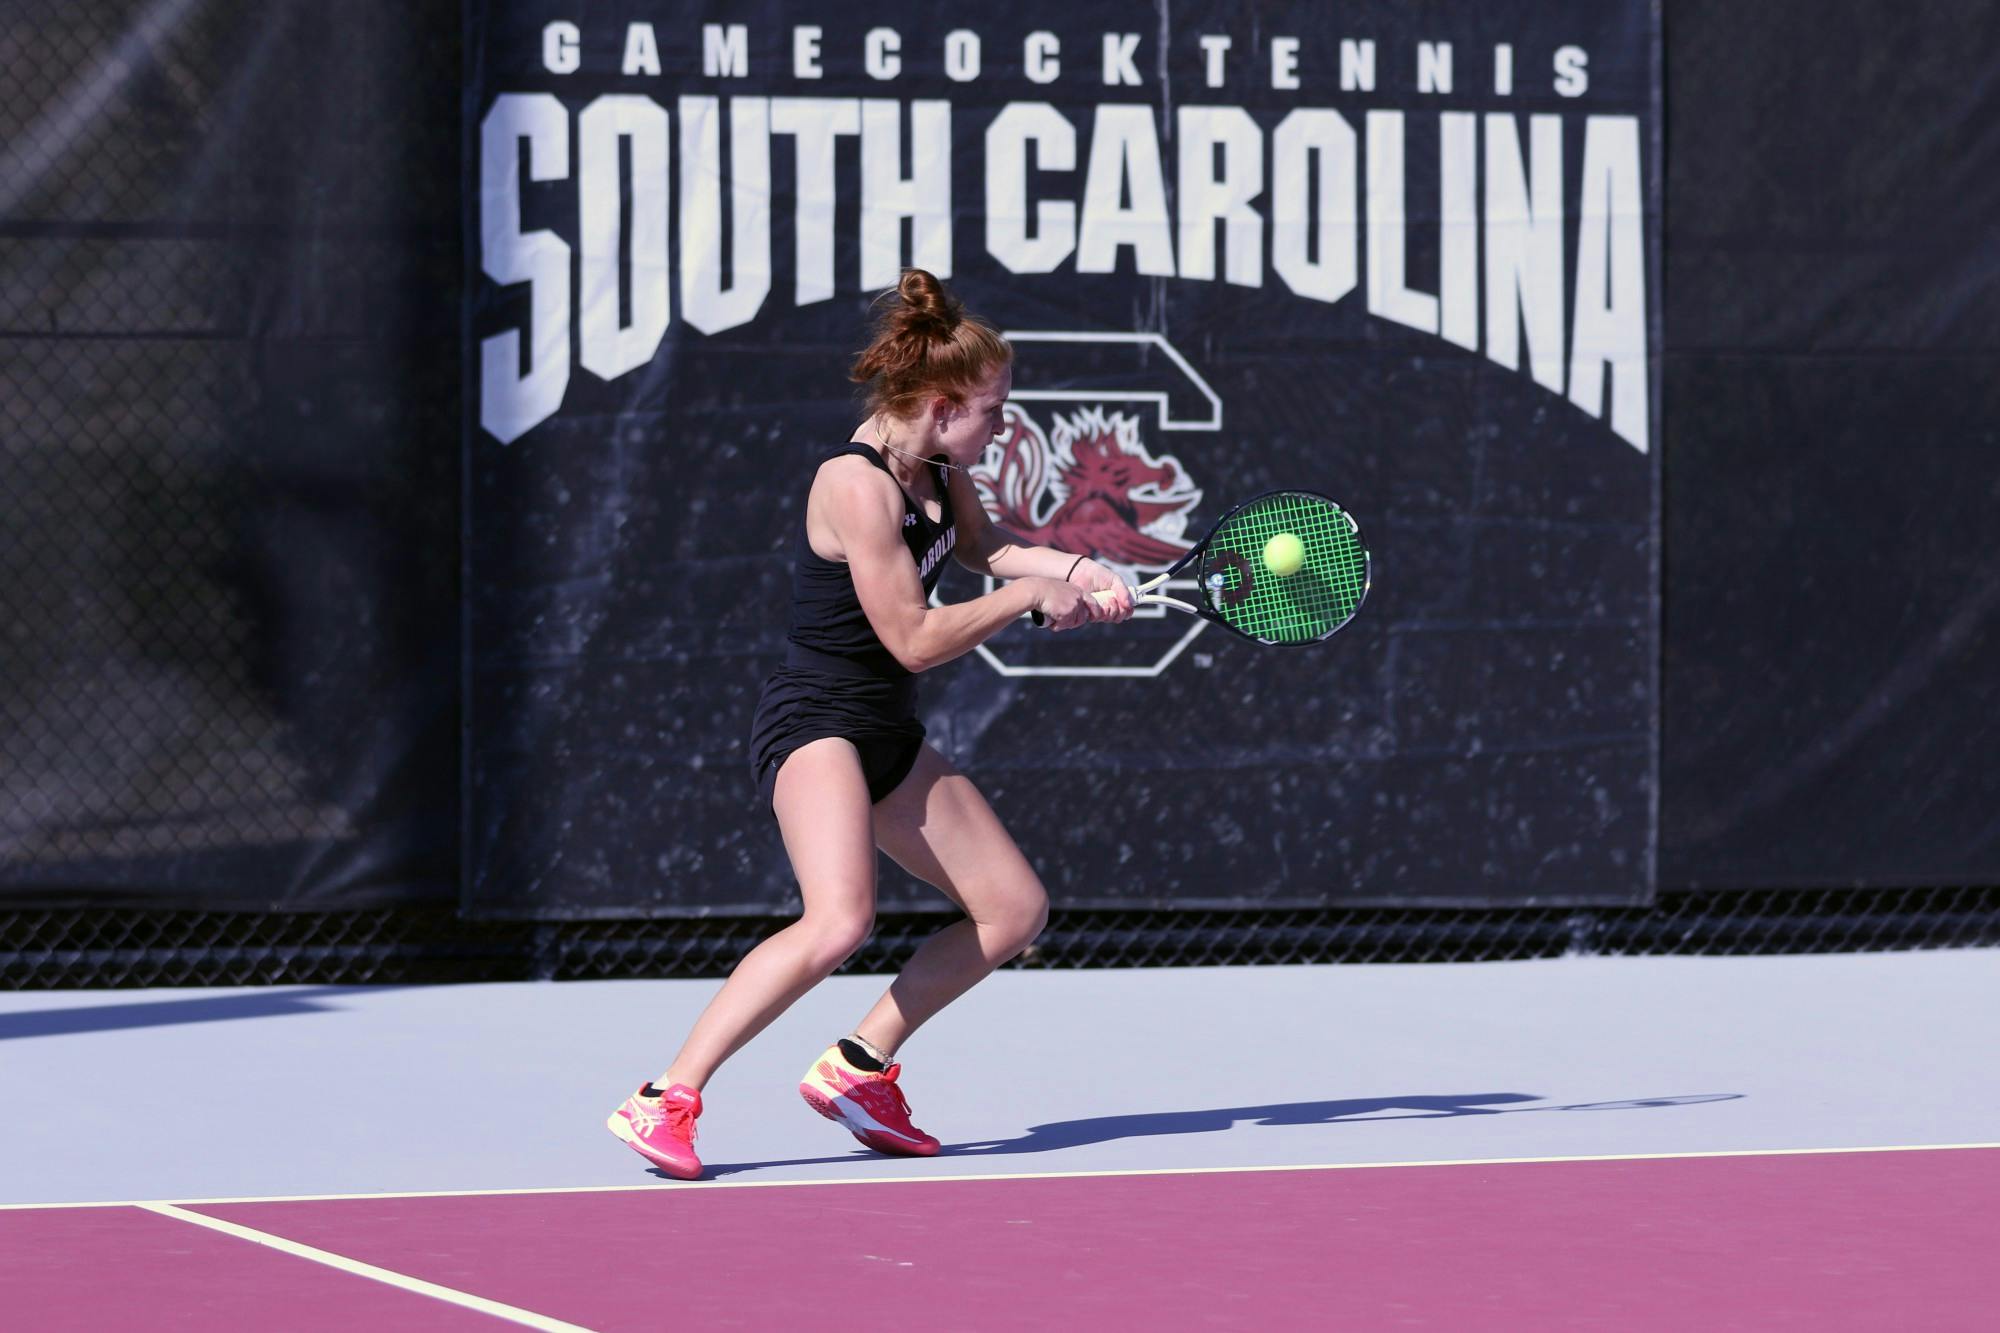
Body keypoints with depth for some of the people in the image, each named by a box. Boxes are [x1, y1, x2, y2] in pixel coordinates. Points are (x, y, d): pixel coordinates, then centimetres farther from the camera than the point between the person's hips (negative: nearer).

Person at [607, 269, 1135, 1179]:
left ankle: (858, 1068, 16)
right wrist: (1029, 597, -10)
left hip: (888, 738, 10)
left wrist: (1072, 570, 10)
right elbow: (915, 641, -20)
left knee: (1016, 910, 11)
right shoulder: (858, 485, -21)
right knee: (840, 920, -32)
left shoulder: (936, 468, 6)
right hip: (815, 723, -10)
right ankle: (666, 1101, -27)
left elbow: (977, 545, 28)